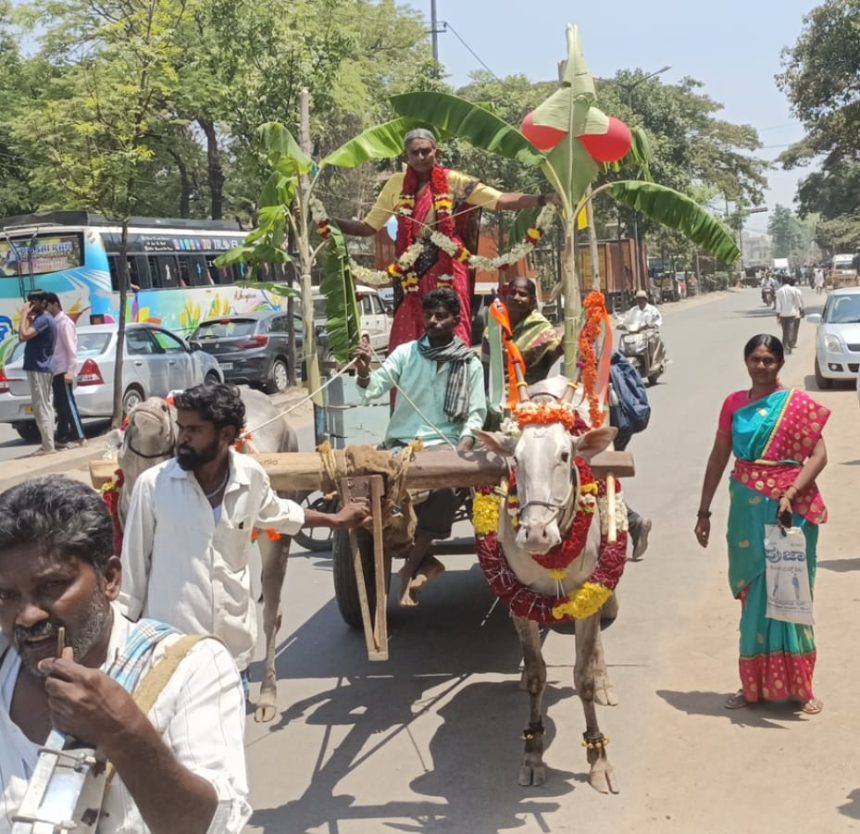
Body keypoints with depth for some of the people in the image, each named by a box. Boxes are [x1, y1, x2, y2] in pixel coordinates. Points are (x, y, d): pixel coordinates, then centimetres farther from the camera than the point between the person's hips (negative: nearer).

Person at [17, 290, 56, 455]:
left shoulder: (43, 319, -17)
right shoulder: (43, 319, 16)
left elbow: (23, 335, -27)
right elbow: (29, 336, 19)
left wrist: (24, 315, -17)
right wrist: (29, 318, 10)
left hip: (38, 369, -10)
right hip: (41, 368, 10)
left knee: (40, 408, -8)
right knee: (45, 407, 12)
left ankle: (48, 446, -8)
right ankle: (48, 444, 16)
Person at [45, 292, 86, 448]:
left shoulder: (64, 323, -11)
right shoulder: (53, 322, 15)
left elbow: (71, 349, -16)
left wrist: (70, 371, -22)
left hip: (63, 370, -9)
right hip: (56, 370, 9)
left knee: (68, 403, -9)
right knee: (60, 404, 9)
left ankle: (80, 437, -8)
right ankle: (63, 436, 13)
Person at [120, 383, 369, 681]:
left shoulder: (251, 477, -4)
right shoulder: (153, 485, -13)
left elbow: (277, 513, 20)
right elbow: (133, 566, -3)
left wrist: (335, 519, 33)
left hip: (234, 644, 3)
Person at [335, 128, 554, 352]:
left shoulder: (452, 180, 1)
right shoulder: (396, 184, 9)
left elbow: (500, 201, -4)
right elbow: (368, 227, 13)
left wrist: (543, 199, -16)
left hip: (445, 270, -2)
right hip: (412, 272, 2)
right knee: (407, 339, -1)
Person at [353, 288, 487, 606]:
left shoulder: (470, 364, 7)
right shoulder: (406, 353, 8)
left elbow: (476, 413, 4)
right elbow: (374, 388, -1)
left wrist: (463, 446, -14)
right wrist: (364, 374, -25)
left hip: (444, 445, -1)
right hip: (400, 443, 1)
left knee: (443, 489, -33)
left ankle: (410, 567, -14)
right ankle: (425, 560, -13)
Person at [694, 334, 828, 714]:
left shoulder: (798, 404, -2)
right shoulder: (734, 404, 10)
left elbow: (818, 455, -9)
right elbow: (718, 458, 13)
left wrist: (791, 493, -22)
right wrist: (704, 511, 12)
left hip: (788, 509, -4)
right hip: (747, 509, 4)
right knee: (752, 593, 9)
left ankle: (797, 685, 9)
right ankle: (755, 684, 19)